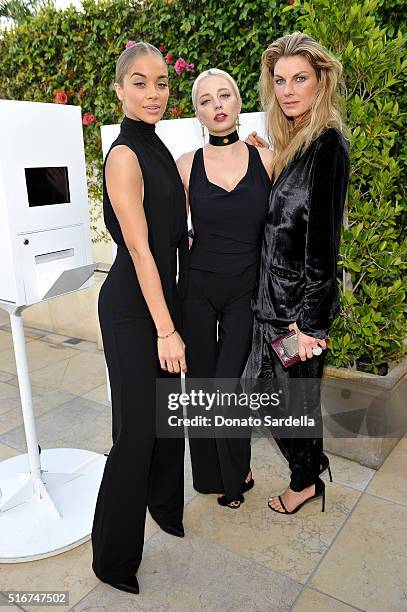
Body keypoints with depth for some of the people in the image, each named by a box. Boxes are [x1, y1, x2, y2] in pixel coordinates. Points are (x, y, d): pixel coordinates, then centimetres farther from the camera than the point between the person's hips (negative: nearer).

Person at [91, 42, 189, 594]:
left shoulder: (158, 149, 12)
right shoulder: (124, 155, -15)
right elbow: (139, 247, -20)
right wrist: (165, 330, -20)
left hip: (164, 294, 9)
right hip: (132, 306, -9)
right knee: (138, 428, -1)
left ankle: (165, 504, 43)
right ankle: (114, 556, 20)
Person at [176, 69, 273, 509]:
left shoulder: (266, 160, -1)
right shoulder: (187, 165, 0)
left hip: (245, 291, -1)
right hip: (197, 290, 1)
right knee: (201, 383, 9)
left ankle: (236, 475, 29)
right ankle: (212, 473, 35)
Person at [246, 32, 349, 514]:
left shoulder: (327, 144, -16)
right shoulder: (294, 141, 10)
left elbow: (323, 237, -20)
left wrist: (310, 319, -19)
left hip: (300, 296, -8)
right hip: (278, 289, 8)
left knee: (290, 389, 8)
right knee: (298, 385, 21)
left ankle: (305, 480, 32)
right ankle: (312, 460, 43)